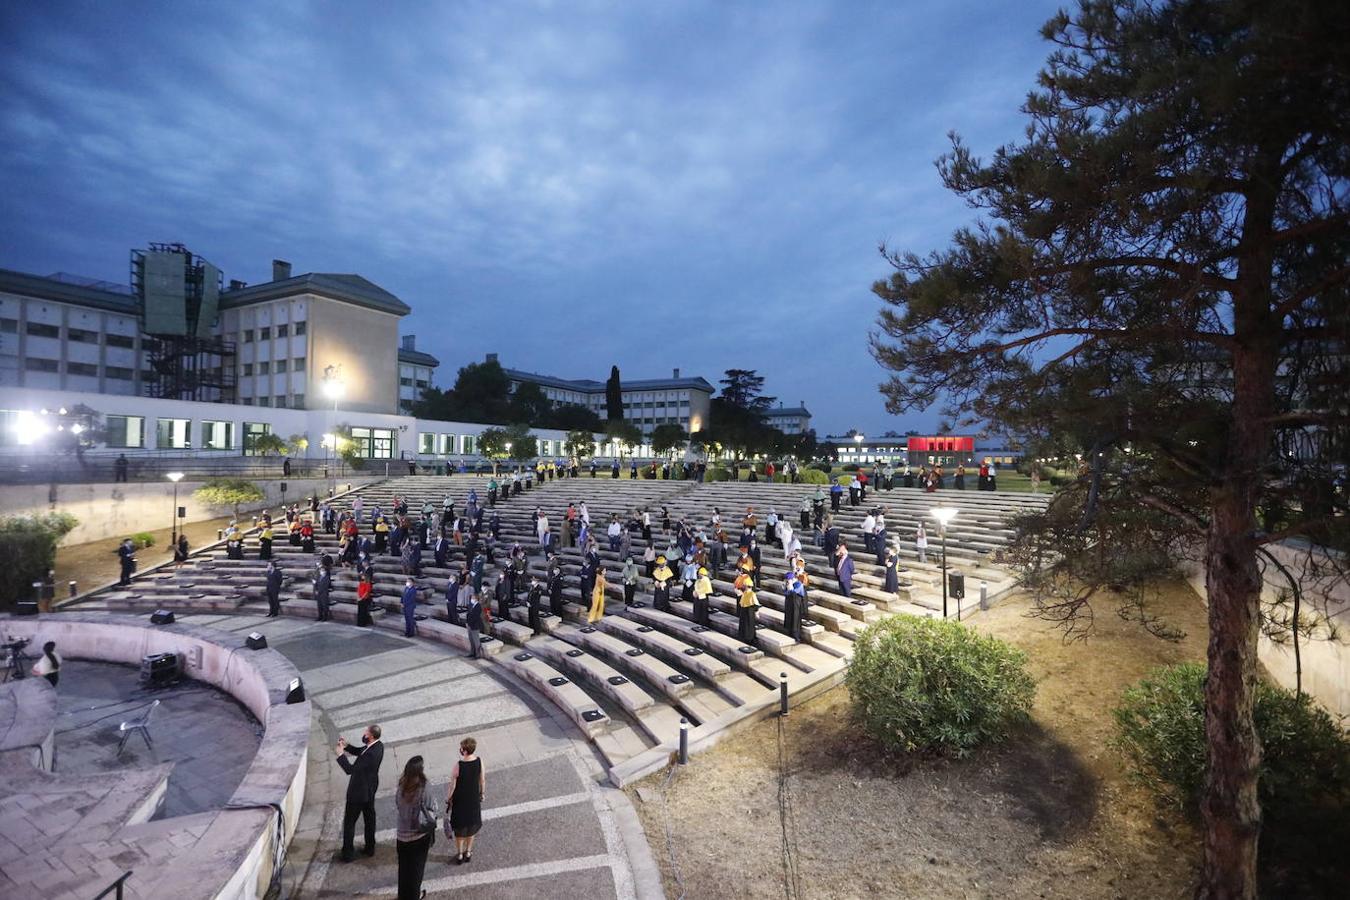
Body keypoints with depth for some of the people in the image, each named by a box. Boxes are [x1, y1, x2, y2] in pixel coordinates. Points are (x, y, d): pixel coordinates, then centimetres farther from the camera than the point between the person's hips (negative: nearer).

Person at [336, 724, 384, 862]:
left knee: (349, 822, 11)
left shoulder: (371, 754, -36)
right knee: (369, 819, 21)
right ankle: (370, 848, 35)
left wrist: (340, 754, -23)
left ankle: (348, 853, 23)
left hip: (358, 792, -9)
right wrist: (346, 745, -6)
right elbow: (359, 752, 8)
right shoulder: (378, 745, -8)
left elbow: (350, 769, -30)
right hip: (370, 790, 9)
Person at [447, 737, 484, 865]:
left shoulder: (458, 766, -28)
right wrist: (481, 794, 12)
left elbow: (452, 785, -17)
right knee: (471, 826, 23)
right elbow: (482, 781, -5)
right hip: (474, 799, 3)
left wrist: (447, 800, 0)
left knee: (460, 828, 19)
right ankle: (468, 852, 37)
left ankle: (459, 854, 33)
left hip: (460, 800, -3)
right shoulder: (480, 762, -18)